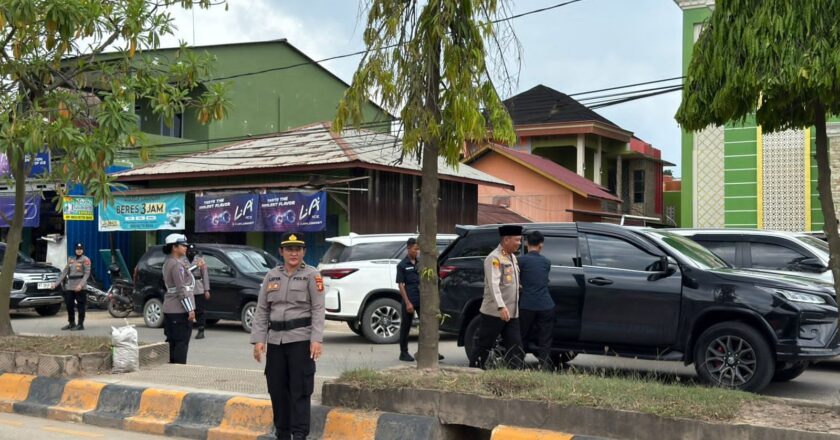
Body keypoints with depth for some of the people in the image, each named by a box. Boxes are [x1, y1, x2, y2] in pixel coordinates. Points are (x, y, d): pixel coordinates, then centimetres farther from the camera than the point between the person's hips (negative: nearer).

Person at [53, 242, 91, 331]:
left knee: (80, 305, -3)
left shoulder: (85, 259, -3)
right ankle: (71, 323, 21)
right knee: (69, 304, 8)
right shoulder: (71, 260, 17)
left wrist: (81, 284, -22)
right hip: (70, 286, 7)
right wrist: (56, 283, 11)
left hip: (80, 287, -7)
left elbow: (87, 273, -11)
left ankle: (80, 324, 2)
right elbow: (64, 272, 18)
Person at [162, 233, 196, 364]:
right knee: (181, 343, -6)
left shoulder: (168, 263, 14)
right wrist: (190, 309, -19)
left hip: (169, 309, 10)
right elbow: (182, 290, -19)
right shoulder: (177, 265, -15)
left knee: (171, 342, 13)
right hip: (179, 310, -10)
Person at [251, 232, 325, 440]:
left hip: (301, 339, -4)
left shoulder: (311, 275, 0)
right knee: (277, 389, 8)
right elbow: (261, 310, 10)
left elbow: (318, 309, -6)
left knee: (300, 389, -4)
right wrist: (258, 339, 1)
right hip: (275, 340, 4)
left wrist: (317, 339, -15)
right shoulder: (271, 276, 11)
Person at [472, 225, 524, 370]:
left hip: (512, 314, 8)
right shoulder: (494, 258, -14)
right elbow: (493, 284, -24)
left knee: (515, 347, 3)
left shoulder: (512, 257, 15)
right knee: (484, 347, 2)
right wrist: (501, 307, -33)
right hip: (494, 313, -8)